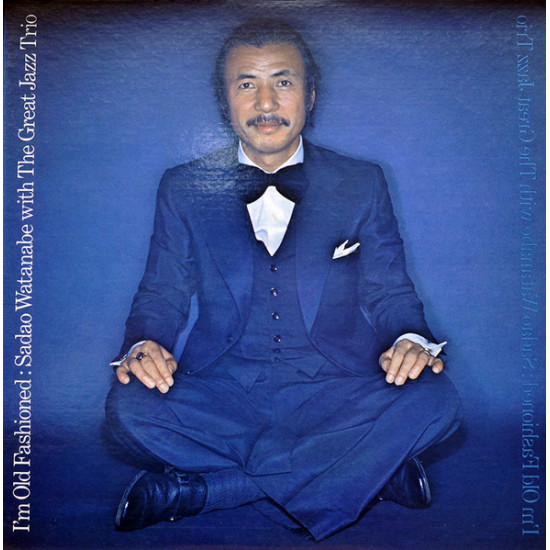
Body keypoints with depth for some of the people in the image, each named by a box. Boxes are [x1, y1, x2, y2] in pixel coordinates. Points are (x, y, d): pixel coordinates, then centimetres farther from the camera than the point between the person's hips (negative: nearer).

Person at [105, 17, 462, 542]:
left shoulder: (362, 185, 9)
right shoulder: (183, 189, 10)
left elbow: (390, 292, 9)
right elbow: (161, 296, 9)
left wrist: (412, 340, -14)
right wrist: (143, 346, -14)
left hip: (334, 395, 0)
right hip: (220, 396, 1)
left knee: (433, 401, -28)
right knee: (129, 407, -28)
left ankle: (202, 488, -22)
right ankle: (370, 471, -20)